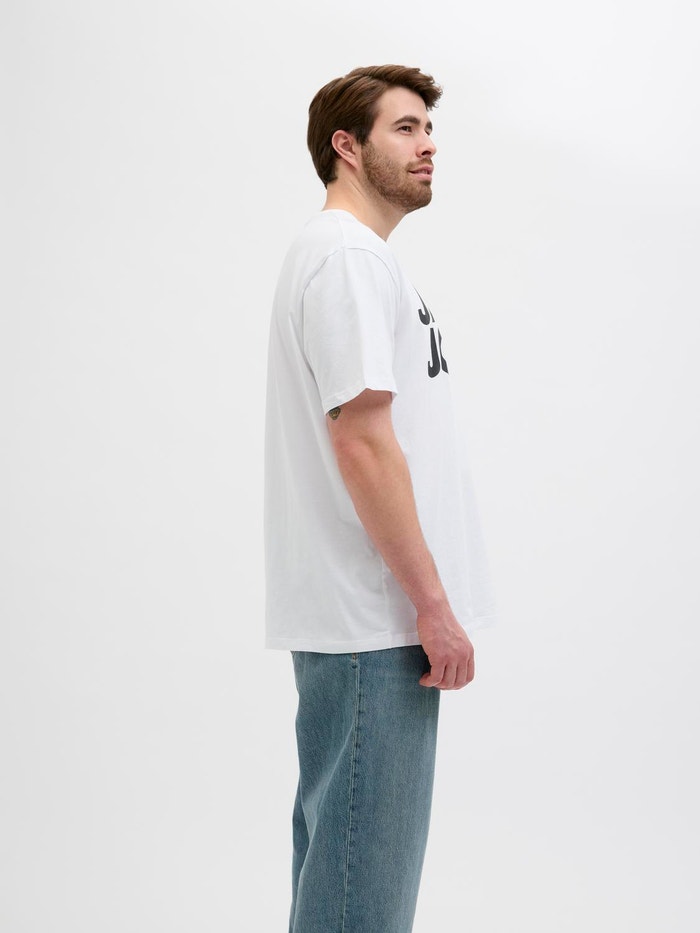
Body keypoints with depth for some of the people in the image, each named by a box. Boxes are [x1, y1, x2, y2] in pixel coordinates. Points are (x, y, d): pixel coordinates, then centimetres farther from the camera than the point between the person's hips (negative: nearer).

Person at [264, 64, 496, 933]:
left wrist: (424, 598, 21)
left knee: (343, 842, 18)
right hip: (375, 620, -11)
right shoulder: (348, 256, -14)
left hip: (364, 613, 11)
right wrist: (434, 603, -19)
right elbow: (362, 442, -21)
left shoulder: (352, 254, 20)